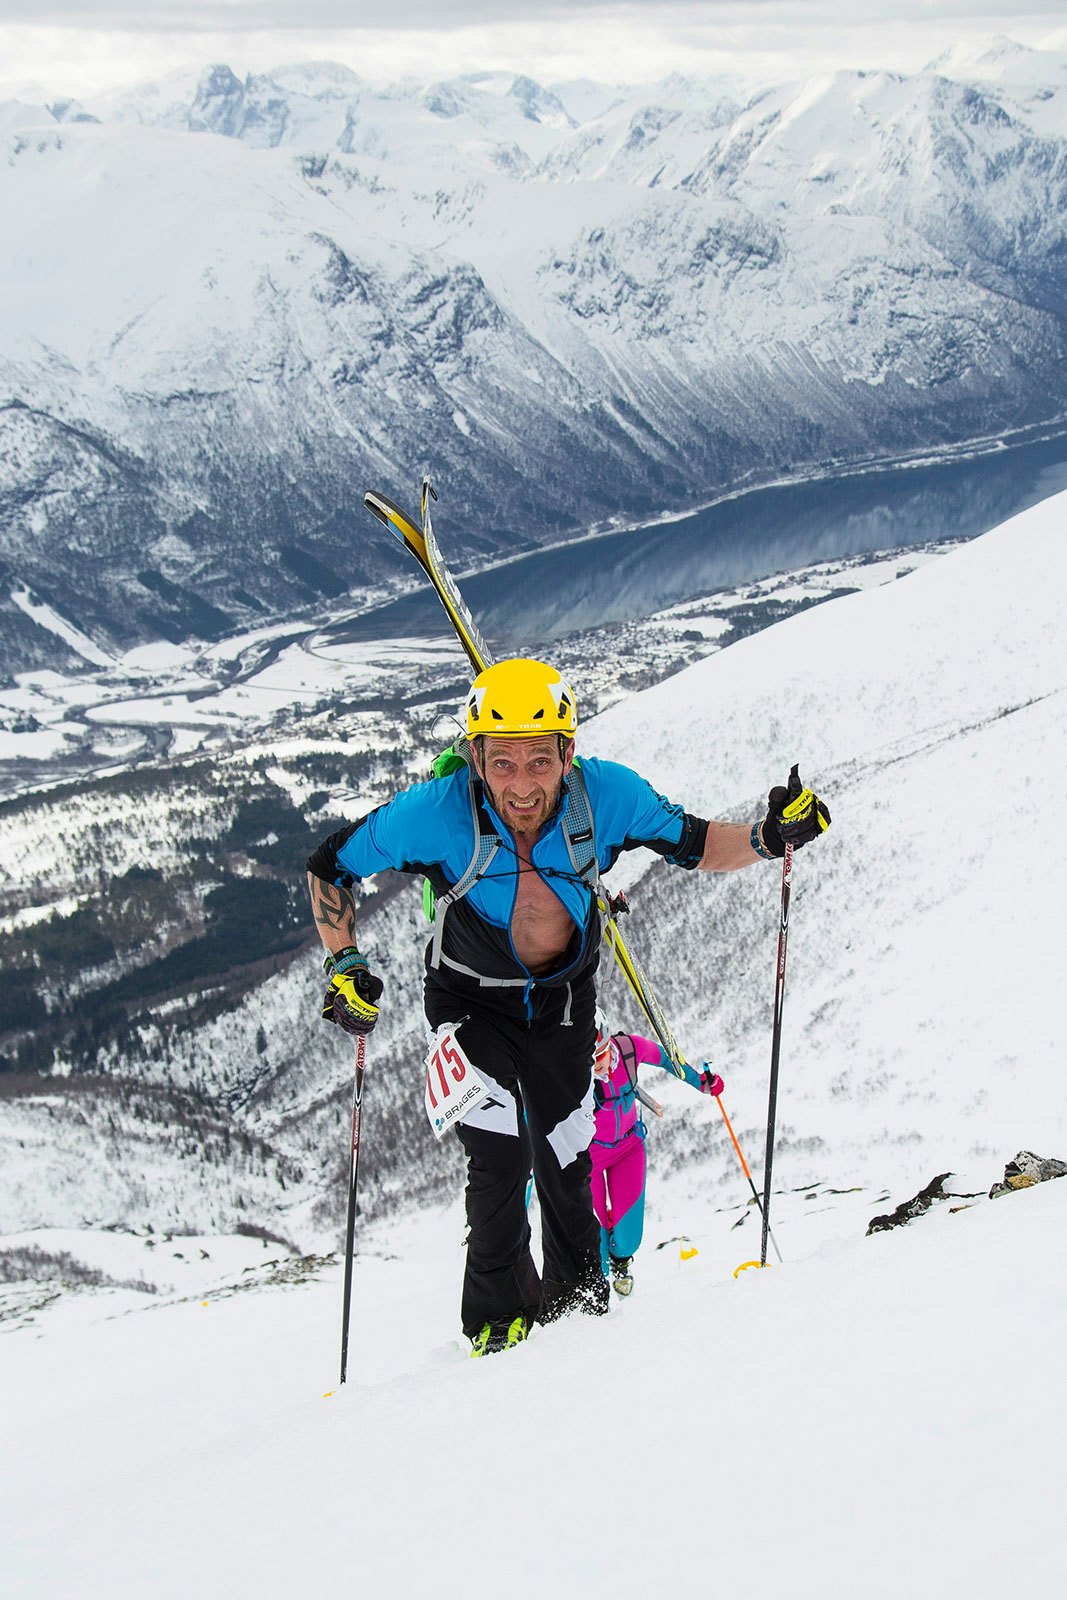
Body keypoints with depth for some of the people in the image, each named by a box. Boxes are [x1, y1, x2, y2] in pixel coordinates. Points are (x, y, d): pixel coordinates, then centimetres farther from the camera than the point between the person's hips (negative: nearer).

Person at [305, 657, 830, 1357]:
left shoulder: (605, 795, -26)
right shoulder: (436, 813, -31)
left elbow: (694, 845, -10)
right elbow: (329, 867, -16)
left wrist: (769, 837, -27)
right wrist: (346, 968, -24)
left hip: (564, 1002, 2)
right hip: (471, 1004, -2)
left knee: (565, 1170, 12)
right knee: (501, 1156, -18)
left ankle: (582, 1308, 37)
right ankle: (498, 1321, 1)